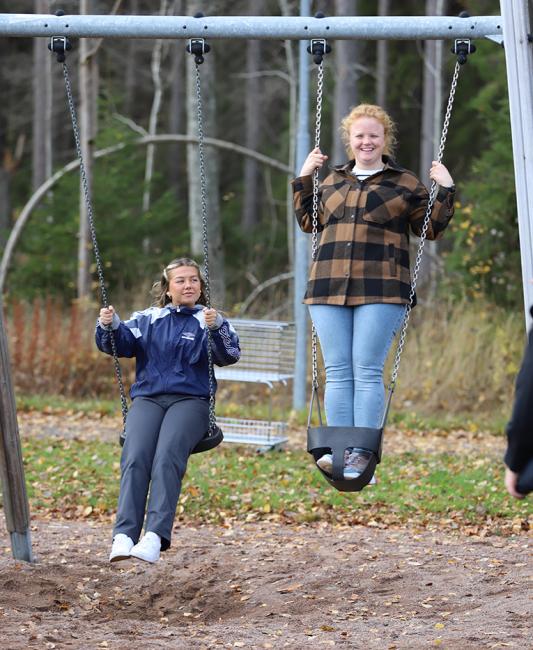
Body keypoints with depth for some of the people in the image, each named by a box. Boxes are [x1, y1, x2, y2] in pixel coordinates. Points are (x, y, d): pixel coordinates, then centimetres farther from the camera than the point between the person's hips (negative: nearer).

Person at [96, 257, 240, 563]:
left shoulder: (210, 320, 11)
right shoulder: (148, 319, 20)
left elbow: (230, 355, -5)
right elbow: (121, 342, 6)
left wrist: (216, 328, -24)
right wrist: (109, 326, -15)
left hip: (190, 401, -2)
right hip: (147, 399, 2)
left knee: (167, 458, -29)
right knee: (136, 458, -25)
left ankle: (155, 537, -41)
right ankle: (124, 536, -37)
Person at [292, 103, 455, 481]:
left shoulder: (404, 183, 8)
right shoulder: (334, 181, 19)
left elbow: (433, 228, 10)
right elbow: (309, 221, 28)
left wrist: (445, 191, -1)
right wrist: (304, 179, 23)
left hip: (381, 290, -4)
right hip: (330, 288, 4)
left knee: (367, 371, -8)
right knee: (338, 371, 0)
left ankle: (362, 455, -9)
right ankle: (340, 450, -1)